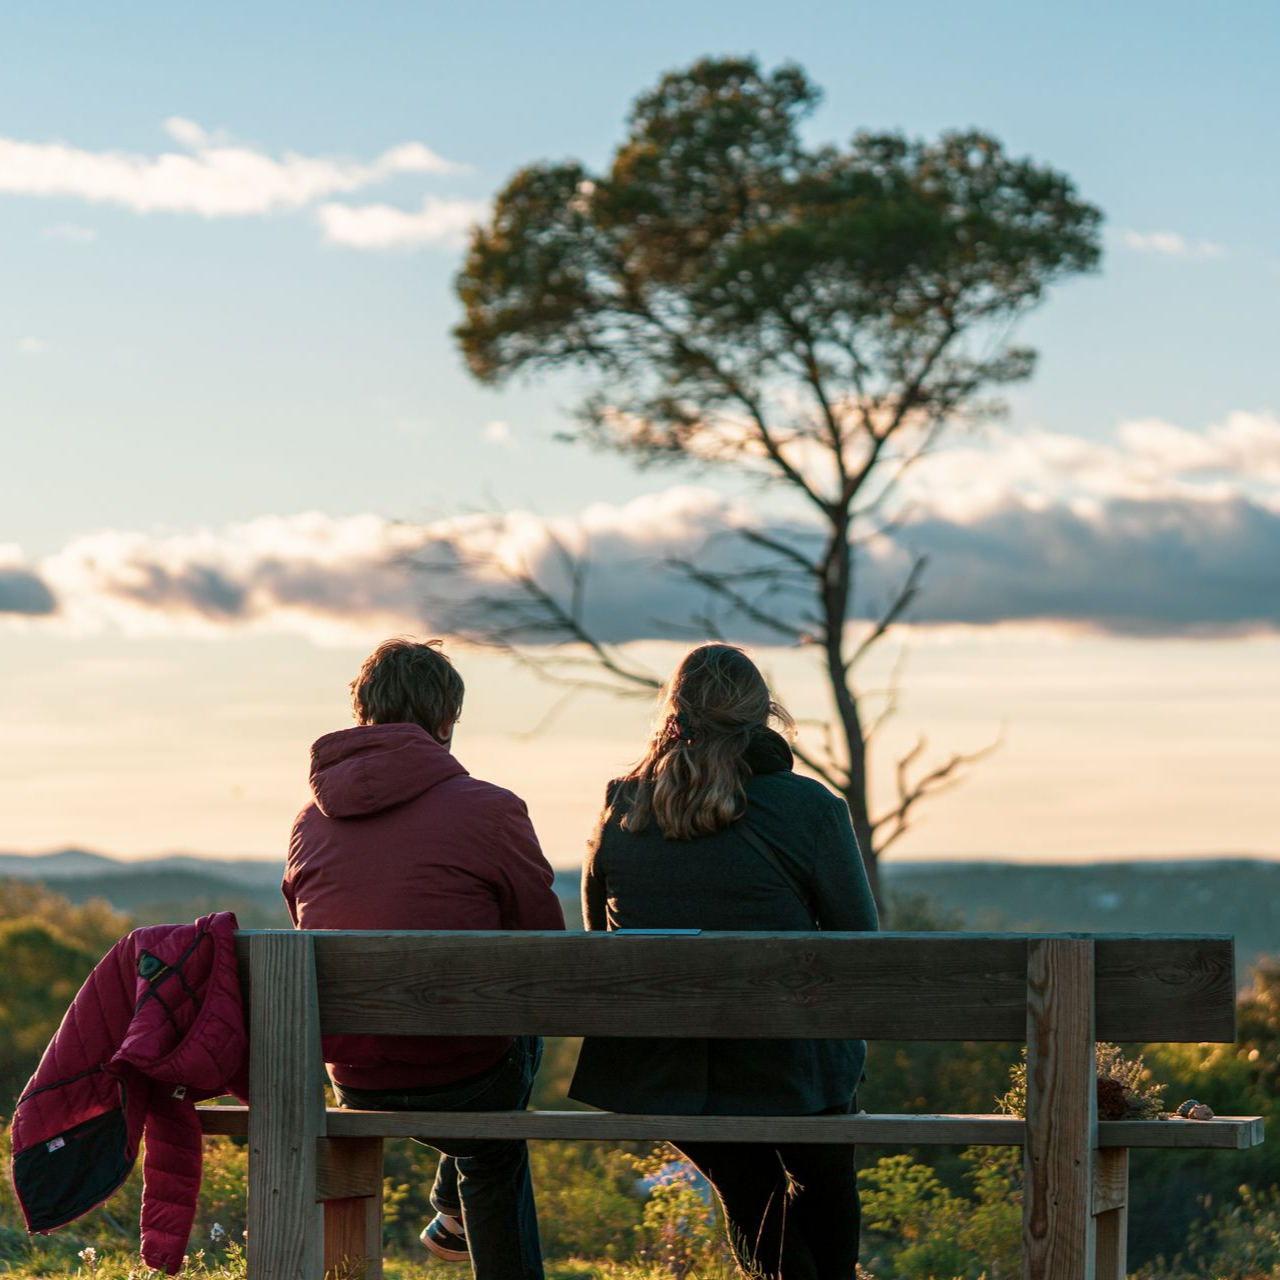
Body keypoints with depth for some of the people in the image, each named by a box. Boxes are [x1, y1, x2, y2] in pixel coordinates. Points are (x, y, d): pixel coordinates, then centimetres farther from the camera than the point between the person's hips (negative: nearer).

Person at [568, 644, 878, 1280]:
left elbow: (600, 933, 12)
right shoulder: (810, 811, -12)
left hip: (658, 1076, 3)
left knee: (752, 1201, 29)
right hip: (784, 1074, -3)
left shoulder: (620, 809, -1)